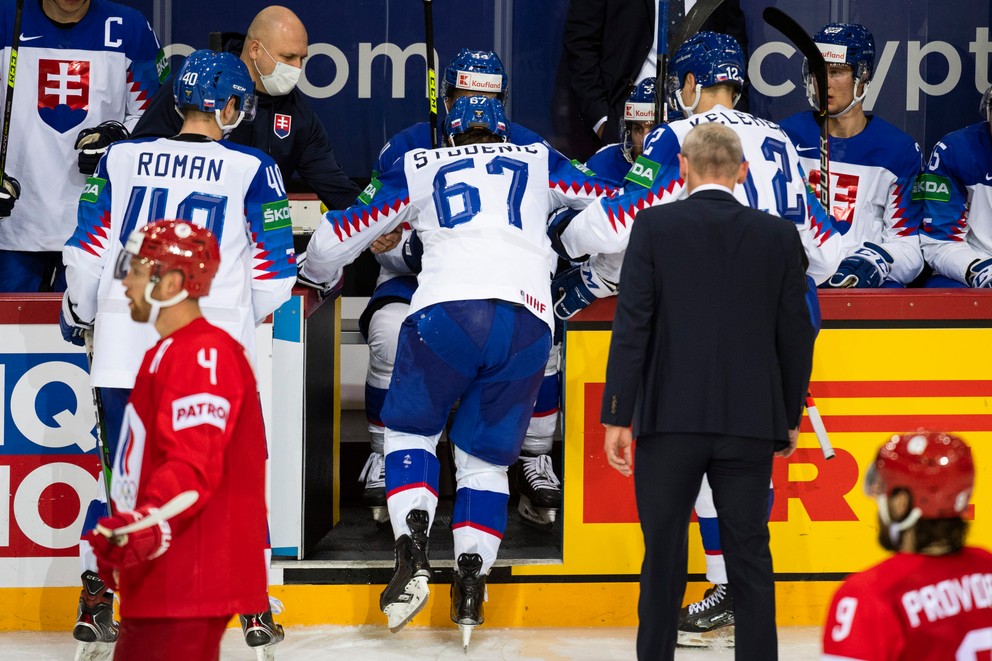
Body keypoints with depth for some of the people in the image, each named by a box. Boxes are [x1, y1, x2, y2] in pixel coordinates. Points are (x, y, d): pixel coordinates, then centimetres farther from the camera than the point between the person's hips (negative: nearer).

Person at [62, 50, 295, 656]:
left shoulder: (122, 159, 5)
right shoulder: (252, 169, -1)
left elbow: (86, 250, 6)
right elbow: (275, 270, 0)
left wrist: (79, 314, 23)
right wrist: (250, 315, 20)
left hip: (126, 345, 2)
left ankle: (95, 602, 9)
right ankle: (255, 610, 9)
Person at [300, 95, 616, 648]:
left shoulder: (419, 171, 24)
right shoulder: (538, 163, 28)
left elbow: (335, 238, 25)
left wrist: (319, 275, 46)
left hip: (449, 308, -1)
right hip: (528, 323, 1)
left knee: (411, 429, 17)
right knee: (486, 456, 14)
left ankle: (413, 557, -3)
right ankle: (471, 581, -3)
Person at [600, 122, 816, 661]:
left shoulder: (654, 227, -3)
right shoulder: (778, 236, 3)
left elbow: (632, 324, -7)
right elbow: (796, 333, 6)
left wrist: (616, 418, -5)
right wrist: (791, 415, 18)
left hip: (670, 418, -1)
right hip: (750, 423, 2)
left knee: (663, 556, 7)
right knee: (750, 556, 7)